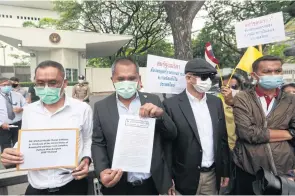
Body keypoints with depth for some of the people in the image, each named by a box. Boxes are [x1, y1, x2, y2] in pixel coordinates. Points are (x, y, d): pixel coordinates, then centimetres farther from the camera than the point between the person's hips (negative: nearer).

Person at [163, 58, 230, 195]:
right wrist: (168, 182, -9)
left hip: (212, 175, 5)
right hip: (186, 177, -4)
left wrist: (225, 171, 10)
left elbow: (222, 138, 8)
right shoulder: (171, 105, -14)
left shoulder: (216, 102, 3)